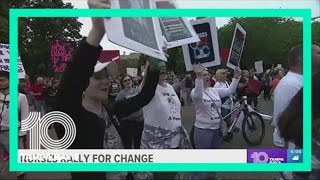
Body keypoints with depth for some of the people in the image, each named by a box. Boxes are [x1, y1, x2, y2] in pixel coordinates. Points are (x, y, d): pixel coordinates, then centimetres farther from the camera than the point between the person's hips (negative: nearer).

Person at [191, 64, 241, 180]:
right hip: (203, 130, -6)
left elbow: (230, 91, 4)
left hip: (217, 128, 7)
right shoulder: (195, 91, -12)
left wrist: (236, 77, -9)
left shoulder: (215, 90, 6)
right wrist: (198, 77, -49)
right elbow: (197, 95, -36)